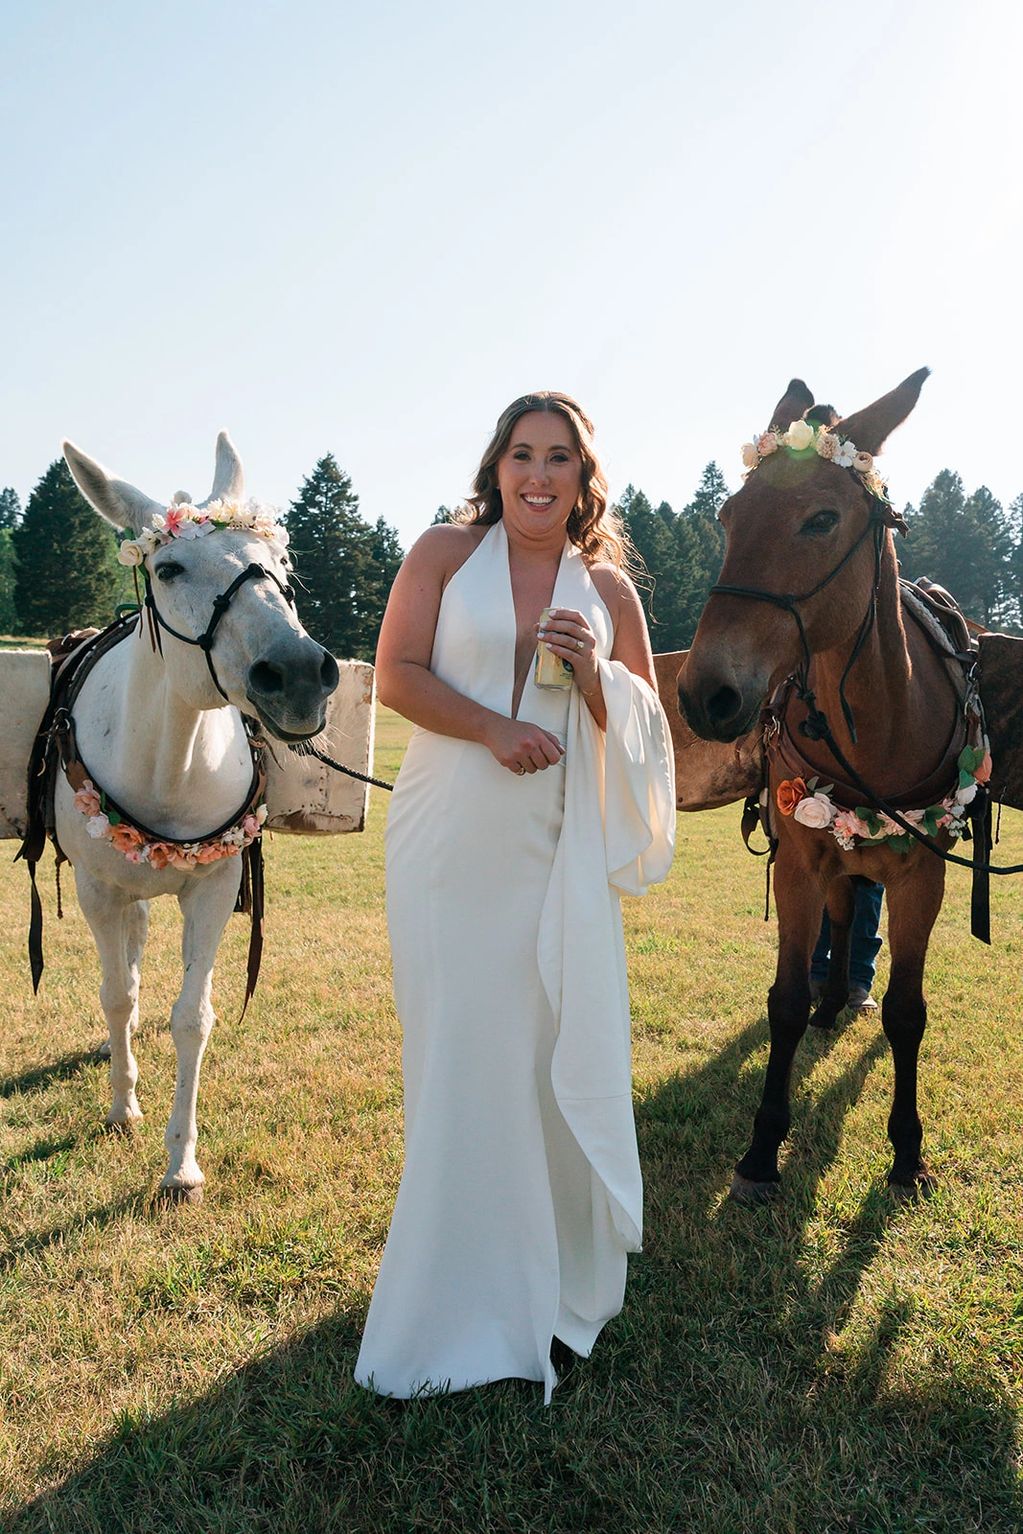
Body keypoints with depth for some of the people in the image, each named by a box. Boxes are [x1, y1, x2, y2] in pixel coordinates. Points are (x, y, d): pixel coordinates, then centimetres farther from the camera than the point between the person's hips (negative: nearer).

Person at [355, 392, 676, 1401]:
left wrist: (593, 675, -9)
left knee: (558, 1051, 5)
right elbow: (396, 675, -4)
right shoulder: (445, 552, 3)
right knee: (454, 1053, 5)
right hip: (447, 846, -1)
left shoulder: (608, 586, 8)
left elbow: (649, 719, 11)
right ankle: (462, 1291, 24)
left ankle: (559, 1278, 28)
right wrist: (494, 727, -17)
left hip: (556, 853, 2)